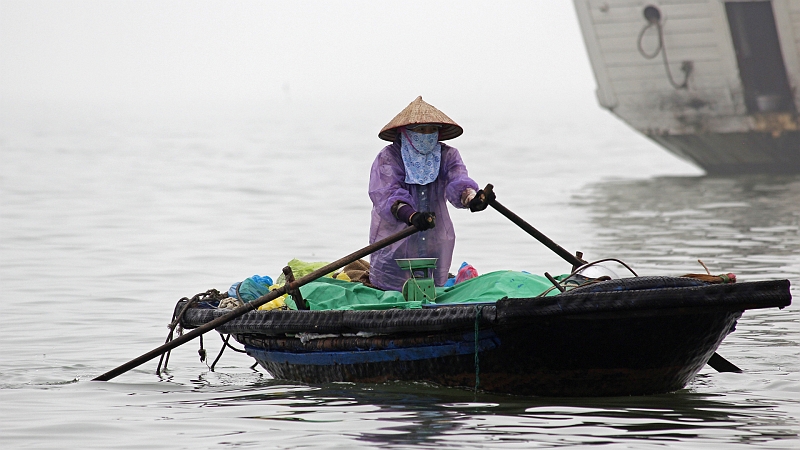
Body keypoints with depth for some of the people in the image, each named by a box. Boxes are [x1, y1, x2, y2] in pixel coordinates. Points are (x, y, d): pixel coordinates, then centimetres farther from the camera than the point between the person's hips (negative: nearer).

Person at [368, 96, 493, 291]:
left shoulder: (447, 155, 4)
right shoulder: (388, 157, -7)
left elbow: (458, 182, -16)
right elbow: (386, 194, -22)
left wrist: (470, 197, -41)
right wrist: (412, 216, -41)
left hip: (435, 245, 3)